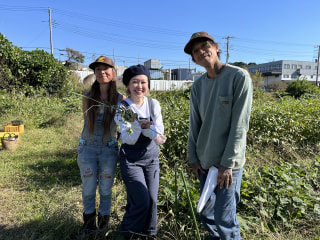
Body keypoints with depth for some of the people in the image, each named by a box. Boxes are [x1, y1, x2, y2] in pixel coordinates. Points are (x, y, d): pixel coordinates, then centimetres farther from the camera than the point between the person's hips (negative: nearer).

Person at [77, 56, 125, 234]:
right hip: (88, 148, 1)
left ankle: (104, 222, 36)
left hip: (109, 149, -1)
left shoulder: (120, 99, -5)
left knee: (106, 190, 12)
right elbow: (88, 120, 11)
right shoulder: (88, 97, -2)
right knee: (88, 190, 12)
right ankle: (89, 222, 36)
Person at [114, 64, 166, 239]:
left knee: (152, 199, 7)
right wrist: (137, 125, -33)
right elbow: (129, 140, -16)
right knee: (141, 201, -6)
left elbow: (159, 132, -8)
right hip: (131, 159, -3)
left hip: (151, 156, 4)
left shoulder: (154, 104, -2)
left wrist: (142, 126, -24)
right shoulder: (123, 108, -12)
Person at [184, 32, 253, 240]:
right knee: (206, 211, 18)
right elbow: (195, 124, 9)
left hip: (228, 162, -5)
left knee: (225, 218, -1)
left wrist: (227, 163, -16)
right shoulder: (198, 86, 6)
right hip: (204, 161, 6)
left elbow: (240, 124, -15)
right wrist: (193, 157, 6)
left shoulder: (239, 77, -11)